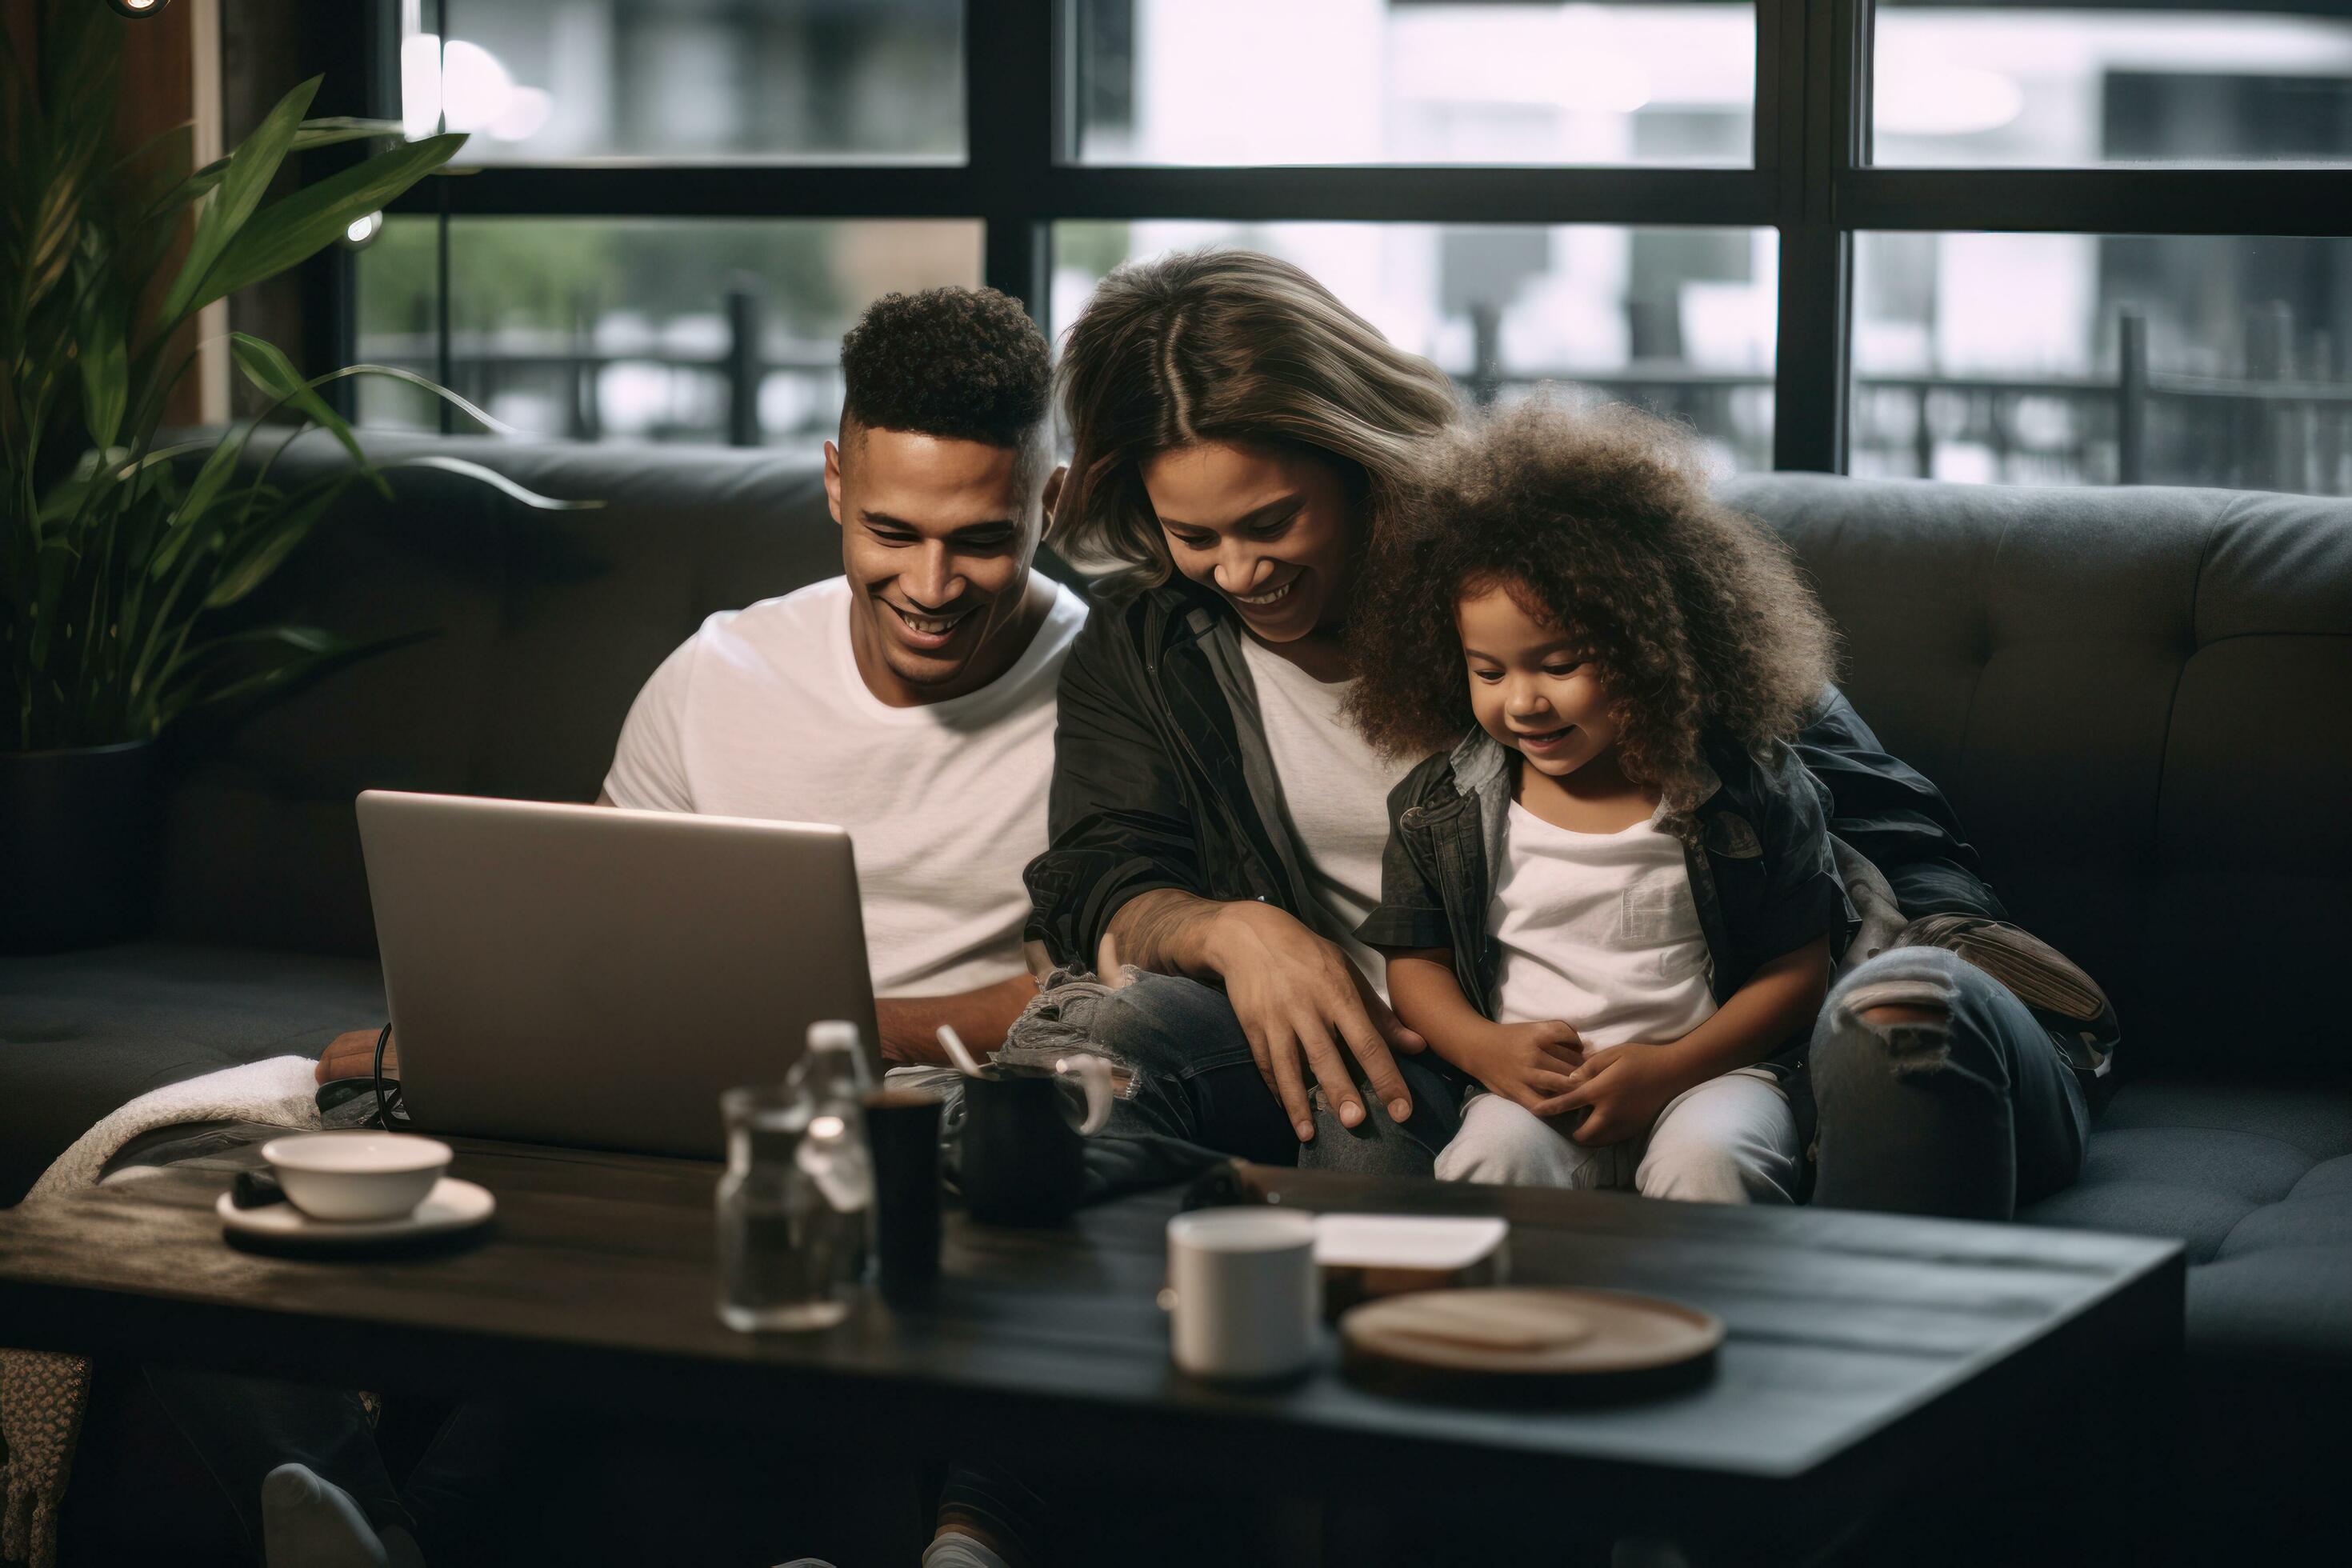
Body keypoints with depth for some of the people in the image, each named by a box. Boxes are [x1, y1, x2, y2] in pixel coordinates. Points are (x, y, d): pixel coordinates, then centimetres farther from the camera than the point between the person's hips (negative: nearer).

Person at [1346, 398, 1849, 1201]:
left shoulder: (1750, 789, -1)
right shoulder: (1441, 804, 6)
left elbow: (1799, 964, 2)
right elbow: (1415, 958, 12)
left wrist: (1671, 1067, -12)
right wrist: (1485, 1049, -10)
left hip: (1711, 1068, -1)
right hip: (1527, 1087, 1)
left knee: (1705, 1161, -33)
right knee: (1494, 1160, -31)